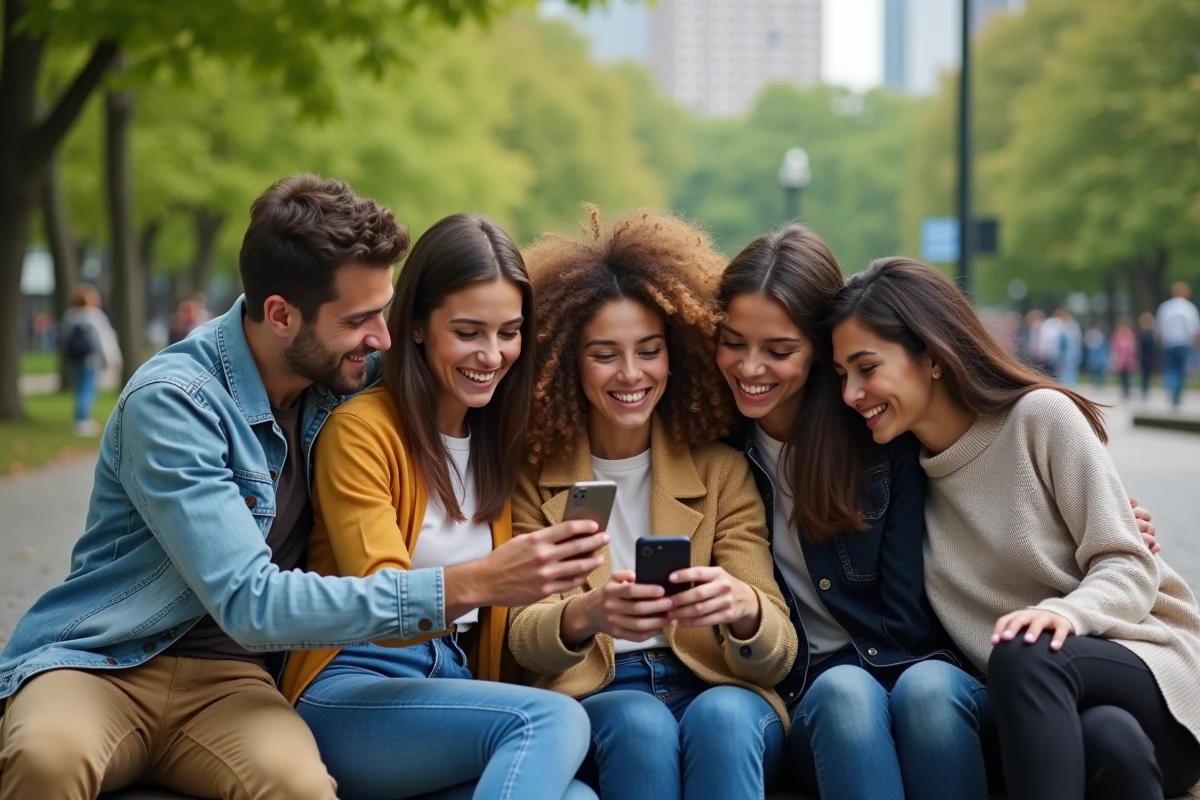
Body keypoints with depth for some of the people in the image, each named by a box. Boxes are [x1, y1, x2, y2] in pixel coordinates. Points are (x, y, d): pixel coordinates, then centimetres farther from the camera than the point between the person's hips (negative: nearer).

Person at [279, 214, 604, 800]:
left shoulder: (501, 436, 14)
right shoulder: (361, 429, -6)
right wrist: (487, 579, -35)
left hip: (457, 690, 5)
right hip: (349, 696, -5)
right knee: (553, 720, -33)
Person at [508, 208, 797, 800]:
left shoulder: (721, 472, 7)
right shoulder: (534, 474, 6)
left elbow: (778, 654, -2)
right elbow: (523, 637, -5)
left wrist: (743, 609, -28)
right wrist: (586, 614, -30)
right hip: (591, 699, -1)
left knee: (721, 716, -34)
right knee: (640, 723, -34)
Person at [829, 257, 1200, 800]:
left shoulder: (1039, 416, -6)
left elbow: (1129, 567, -8)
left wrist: (1066, 613, -29)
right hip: (1046, 705, 2)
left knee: (1025, 652, -37)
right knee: (1110, 739, -38)